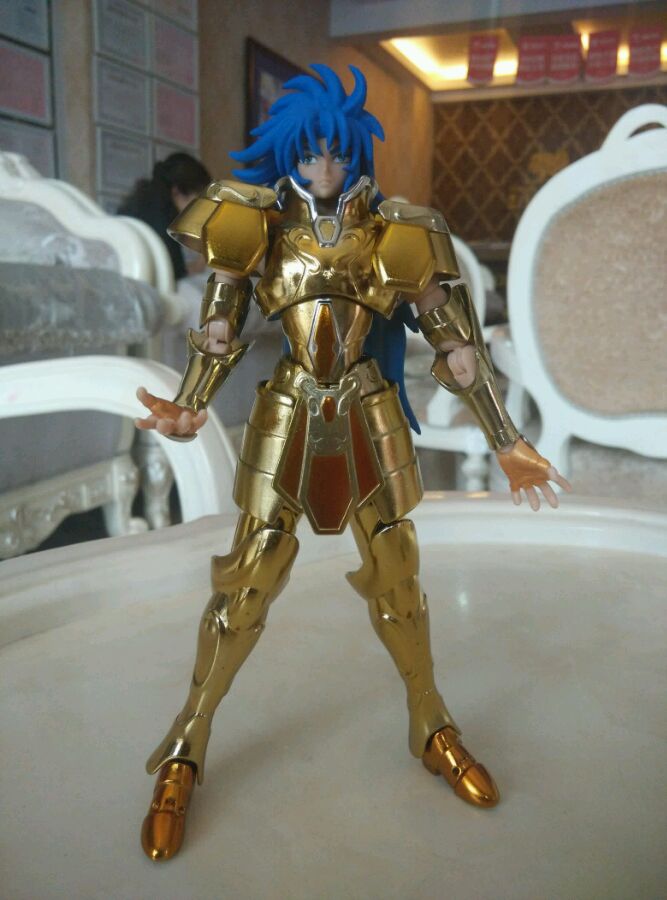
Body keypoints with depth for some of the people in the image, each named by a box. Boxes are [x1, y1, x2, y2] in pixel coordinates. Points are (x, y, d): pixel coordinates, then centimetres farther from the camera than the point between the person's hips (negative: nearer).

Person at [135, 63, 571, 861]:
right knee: (248, 579, -2)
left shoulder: (395, 235, 1)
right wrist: (190, 407, -14)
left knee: (395, 578, 6)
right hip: (287, 419, 0)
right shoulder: (264, 230, 2)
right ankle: (185, 751, 16)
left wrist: (506, 444, -3)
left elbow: (457, 344, 0)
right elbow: (219, 329, 4)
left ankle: (432, 731, 29)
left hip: (368, 421, 1)